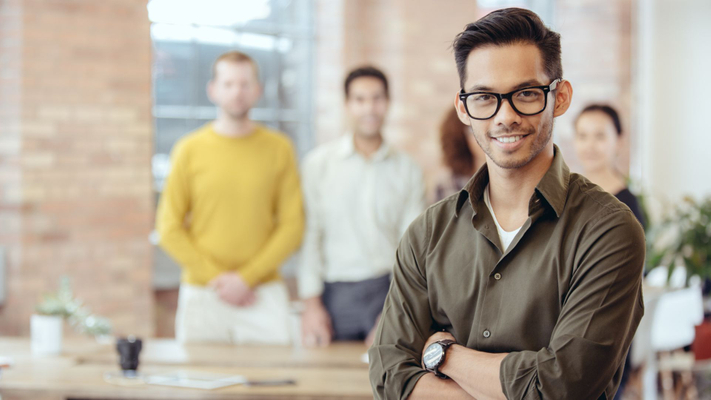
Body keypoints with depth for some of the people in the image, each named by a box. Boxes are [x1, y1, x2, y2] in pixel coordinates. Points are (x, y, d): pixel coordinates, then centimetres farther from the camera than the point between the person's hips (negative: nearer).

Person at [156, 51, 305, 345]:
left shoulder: (279, 149, 5)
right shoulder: (189, 150, 4)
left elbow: (292, 226, 1)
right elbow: (169, 229, 3)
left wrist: (245, 277, -8)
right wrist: (215, 279, -7)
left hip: (263, 295, 0)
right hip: (201, 296, 0)